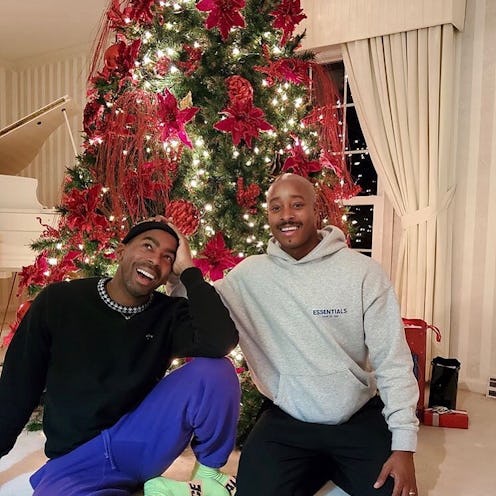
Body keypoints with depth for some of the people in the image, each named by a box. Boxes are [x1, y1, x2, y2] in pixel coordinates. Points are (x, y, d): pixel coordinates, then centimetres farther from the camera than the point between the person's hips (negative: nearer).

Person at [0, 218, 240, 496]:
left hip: (142, 439, 1)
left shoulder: (170, 314, -5)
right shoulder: (59, 301, -5)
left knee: (215, 370, -24)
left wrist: (188, 269, -19)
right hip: (75, 460, 0)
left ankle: (208, 473, 0)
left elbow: (221, 342, -27)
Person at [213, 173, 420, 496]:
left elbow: (393, 360, -7)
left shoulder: (363, 271, -8)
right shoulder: (250, 274, -4)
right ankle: (319, 470, 12)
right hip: (286, 423, 1)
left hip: (360, 419, 0)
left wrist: (404, 444, -11)